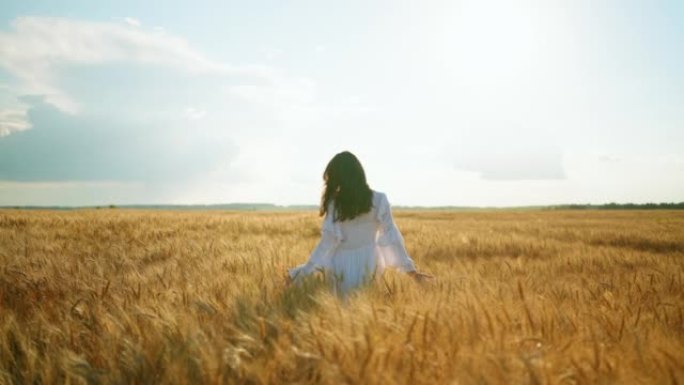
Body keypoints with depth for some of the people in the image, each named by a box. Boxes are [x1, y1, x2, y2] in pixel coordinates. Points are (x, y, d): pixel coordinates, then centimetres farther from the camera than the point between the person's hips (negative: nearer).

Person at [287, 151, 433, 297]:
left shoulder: (334, 203, -6)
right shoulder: (379, 200, -4)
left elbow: (328, 241, -8)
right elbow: (390, 236, -4)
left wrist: (304, 270, -2)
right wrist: (410, 268, 4)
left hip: (341, 266, 0)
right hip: (369, 263, 0)